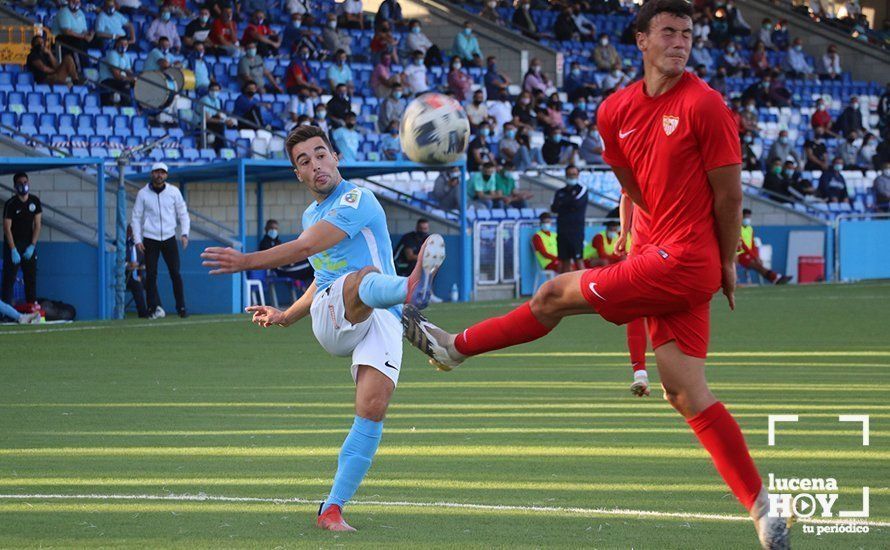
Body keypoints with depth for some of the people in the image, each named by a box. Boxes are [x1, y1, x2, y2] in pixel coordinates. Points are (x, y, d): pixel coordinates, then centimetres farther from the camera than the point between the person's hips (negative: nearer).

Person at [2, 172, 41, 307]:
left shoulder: (35, 201, 1)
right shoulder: (11, 204, -12)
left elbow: (38, 225, 2)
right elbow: (7, 228, -14)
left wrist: (32, 246, -8)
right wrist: (13, 250, -20)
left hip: (29, 244, 4)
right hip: (13, 244, -4)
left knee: (31, 279, 6)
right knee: (9, 278, -7)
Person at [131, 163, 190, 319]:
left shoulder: (173, 192, 6)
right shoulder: (143, 194, 3)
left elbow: (183, 213, 10)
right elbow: (136, 218, 5)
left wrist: (184, 233, -3)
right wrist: (137, 240, -3)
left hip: (169, 238, 1)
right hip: (150, 240, -1)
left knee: (175, 273, -4)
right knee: (151, 274, -4)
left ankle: (181, 307, 0)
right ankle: (153, 307, 0)